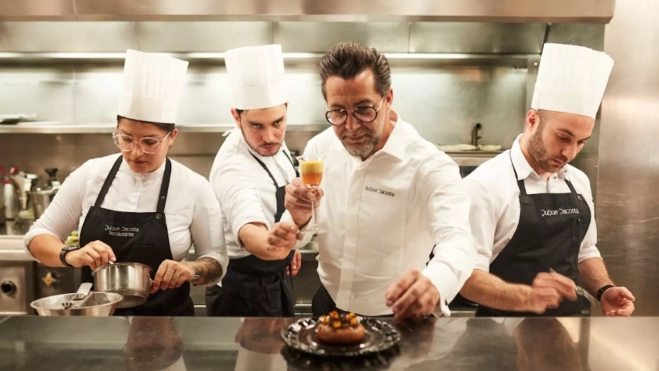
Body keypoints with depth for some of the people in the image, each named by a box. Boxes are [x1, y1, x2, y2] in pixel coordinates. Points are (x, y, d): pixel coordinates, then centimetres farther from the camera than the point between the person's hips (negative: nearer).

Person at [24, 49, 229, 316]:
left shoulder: (194, 187, -10)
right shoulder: (90, 174, -4)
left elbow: (217, 260, -1)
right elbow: (38, 236, 4)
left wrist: (191, 270, -22)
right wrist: (70, 255, -16)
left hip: (165, 322, -2)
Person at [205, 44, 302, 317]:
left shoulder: (272, 144, -7)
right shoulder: (233, 167, -33)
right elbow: (250, 234, -51)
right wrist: (270, 244, -71)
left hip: (275, 280, 8)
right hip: (245, 293, -8)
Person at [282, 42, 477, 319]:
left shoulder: (429, 166, -21)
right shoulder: (319, 148, -7)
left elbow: (457, 240, -35)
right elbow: (297, 237, 0)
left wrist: (434, 284, -57)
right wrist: (299, 220, -24)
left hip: (396, 318, -2)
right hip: (328, 305, 2)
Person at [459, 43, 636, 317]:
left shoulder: (578, 182, 7)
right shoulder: (486, 184, -15)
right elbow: (467, 273, -19)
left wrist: (604, 290, 1)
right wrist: (527, 297, -33)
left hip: (567, 328, 5)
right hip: (505, 332, -5)